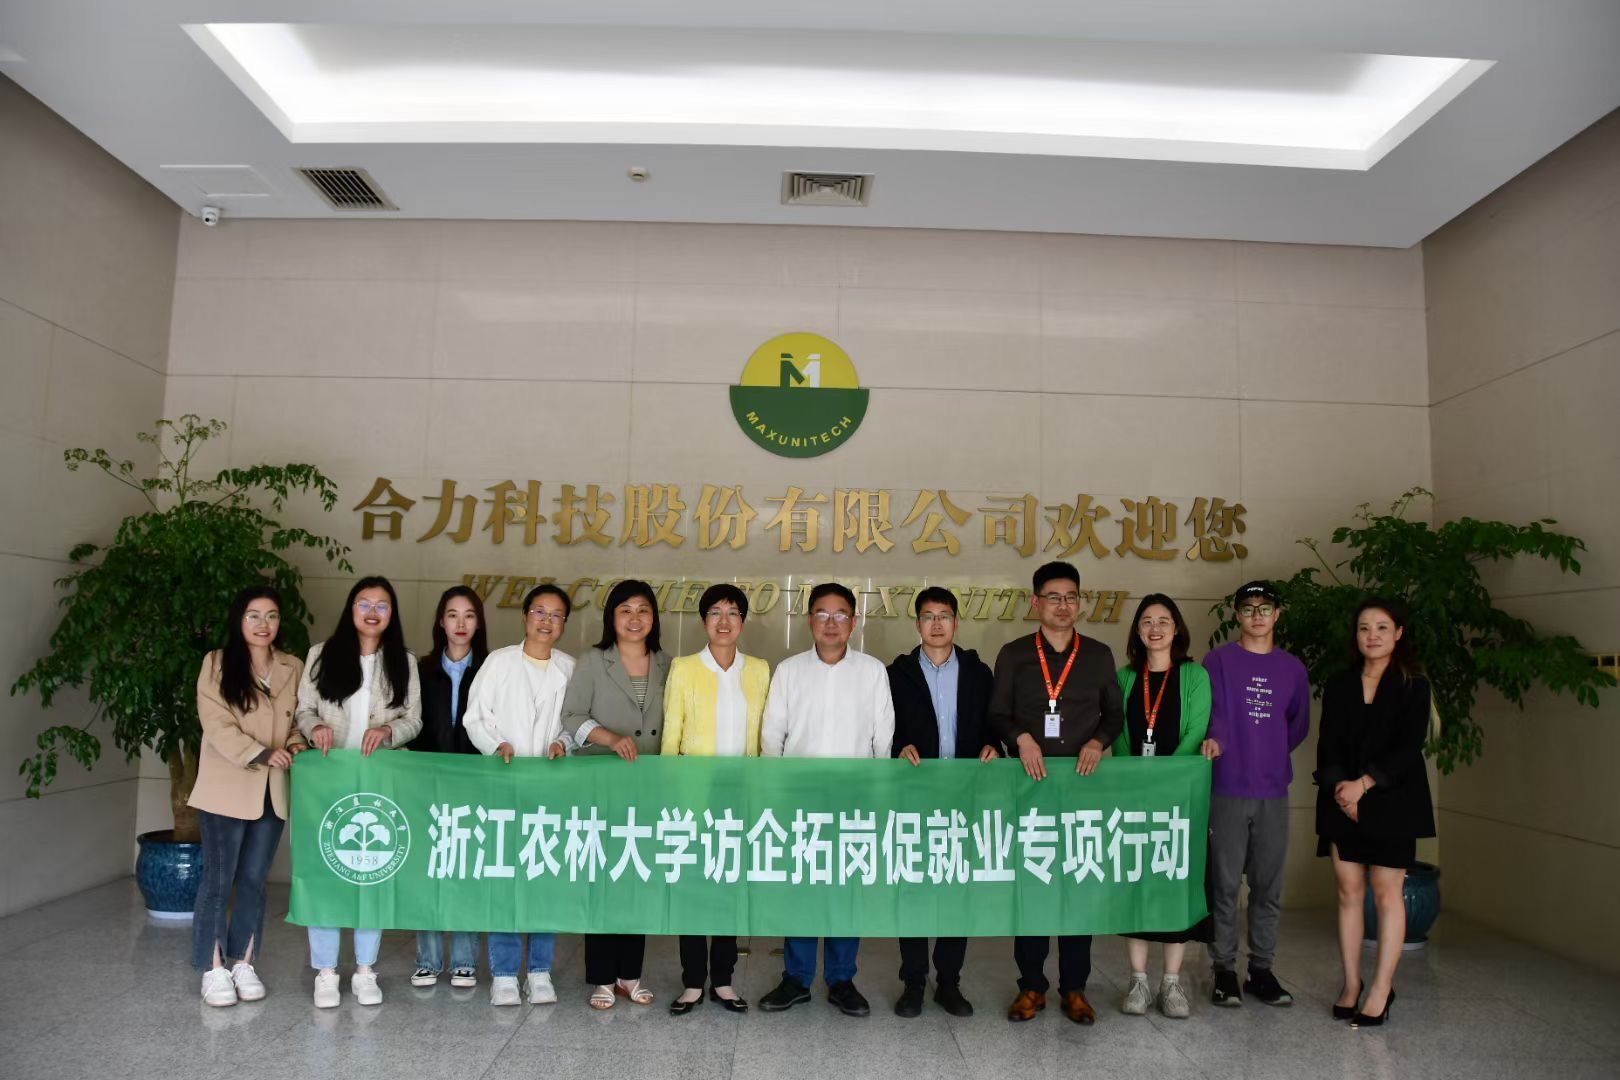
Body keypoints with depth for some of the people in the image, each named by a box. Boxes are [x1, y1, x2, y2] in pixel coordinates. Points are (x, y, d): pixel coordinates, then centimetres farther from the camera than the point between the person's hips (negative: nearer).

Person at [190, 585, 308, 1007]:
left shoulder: (293, 668, 8)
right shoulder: (217, 663, -4)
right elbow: (216, 724, -12)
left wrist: (296, 747, -8)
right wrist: (261, 754, -21)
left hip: (272, 792, 4)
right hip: (226, 790, -3)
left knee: (254, 880, 11)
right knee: (218, 879, 3)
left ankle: (243, 963, 21)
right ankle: (214, 968, 14)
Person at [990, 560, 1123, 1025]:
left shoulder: (1098, 655, 8)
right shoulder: (1013, 654, 4)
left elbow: (1114, 713, 12)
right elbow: (997, 714, 5)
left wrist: (1098, 742, -7)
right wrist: (1021, 738, -13)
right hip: (1028, 784, -1)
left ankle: (1074, 988, 16)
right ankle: (1031, 986, 15)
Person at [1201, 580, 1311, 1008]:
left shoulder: (1292, 669, 12)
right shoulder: (1219, 660, 1)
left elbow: (1299, 724, 19)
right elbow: (1214, 709, -12)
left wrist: (1272, 754, 7)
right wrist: (1214, 738, -31)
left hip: (1273, 792, 3)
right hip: (1227, 790, -3)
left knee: (1268, 887, 8)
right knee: (1225, 884, 1)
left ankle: (1261, 969, 20)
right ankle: (1224, 969, 12)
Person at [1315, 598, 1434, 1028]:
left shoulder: (1413, 686, 1)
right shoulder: (1338, 686, 11)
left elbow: (1410, 746, -8)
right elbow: (1327, 746, 5)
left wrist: (1364, 783, -16)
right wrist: (1340, 789, -11)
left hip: (1391, 802, -3)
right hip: (1342, 802, 3)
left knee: (1387, 893, -2)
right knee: (1349, 892, 5)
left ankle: (1381, 990, 6)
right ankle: (1351, 984, 14)